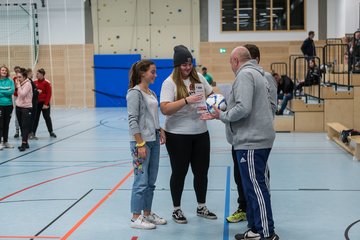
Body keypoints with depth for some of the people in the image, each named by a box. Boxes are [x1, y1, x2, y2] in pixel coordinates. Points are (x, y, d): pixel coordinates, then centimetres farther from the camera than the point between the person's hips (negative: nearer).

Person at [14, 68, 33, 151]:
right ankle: (25, 143, 18)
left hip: (26, 107, -8)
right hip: (19, 107, 8)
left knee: (25, 126, -7)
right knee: (21, 125, 10)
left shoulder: (27, 84, -12)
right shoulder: (20, 84, 11)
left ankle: (23, 144, -8)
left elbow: (22, 94, -24)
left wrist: (18, 85, -18)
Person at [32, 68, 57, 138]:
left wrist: (46, 104, -14)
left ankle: (51, 132, 13)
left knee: (47, 117, 4)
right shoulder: (34, 82, 3)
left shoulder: (47, 83, -8)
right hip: (36, 102, 3)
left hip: (44, 103, -3)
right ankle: (33, 133, 10)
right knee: (35, 118, 5)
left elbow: (49, 94, -10)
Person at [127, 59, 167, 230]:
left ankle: (147, 214, 24)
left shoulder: (151, 93, 14)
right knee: (141, 180, -3)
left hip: (154, 140, 8)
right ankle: (136, 218, 7)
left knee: (151, 181, 13)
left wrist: (160, 131, 7)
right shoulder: (135, 93, -11)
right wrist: (140, 144, -19)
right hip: (141, 141, -8)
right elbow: (133, 120, -16)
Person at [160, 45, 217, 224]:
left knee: (201, 171, 14)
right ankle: (176, 210, 24)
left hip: (201, 132, 5)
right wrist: (186, 100, -29)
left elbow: (210, 94, 20)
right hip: (178, 135, -5)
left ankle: (201, 207, 32)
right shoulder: (170, 82, -12)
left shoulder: (198, 77, 4)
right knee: (179, 172, 7)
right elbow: (164, 109, -22)